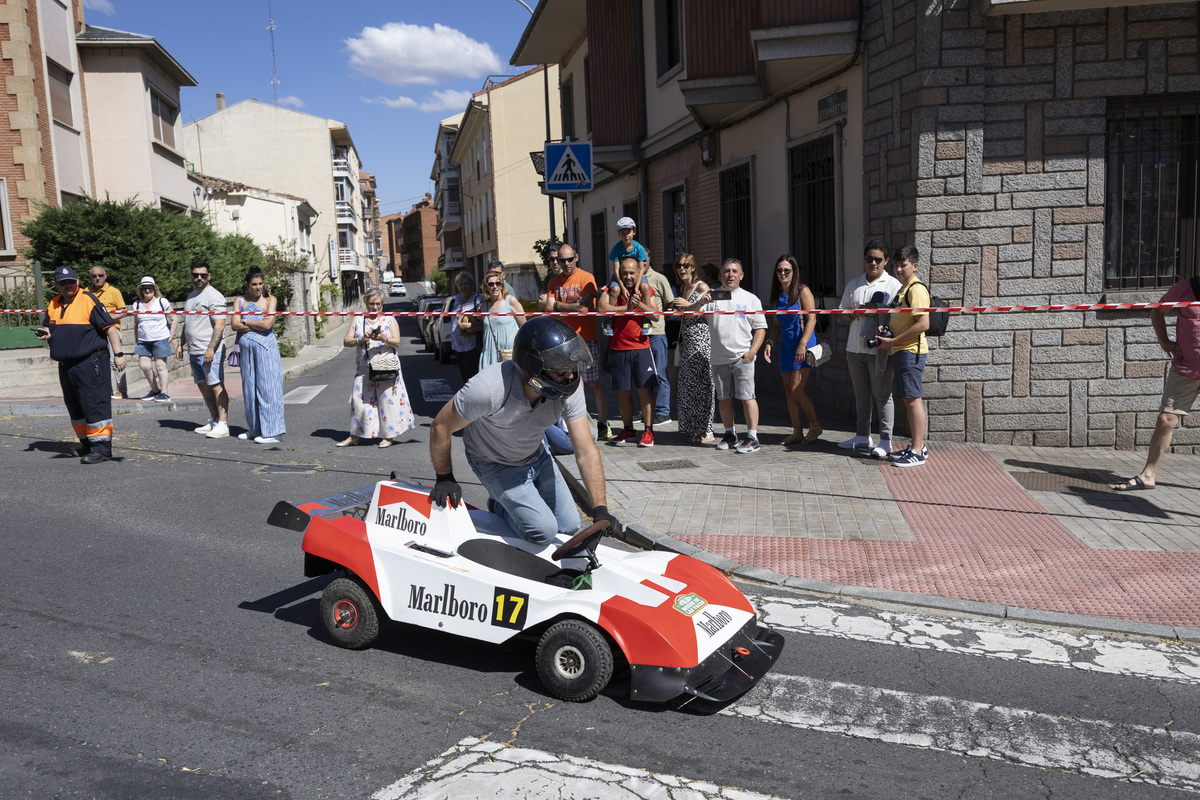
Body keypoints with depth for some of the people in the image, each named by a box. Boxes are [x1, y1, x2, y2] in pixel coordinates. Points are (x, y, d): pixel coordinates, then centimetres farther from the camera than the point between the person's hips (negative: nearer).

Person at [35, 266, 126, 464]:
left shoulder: (89, 300, -8)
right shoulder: (53, 305, 13)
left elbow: (109, 327, -10)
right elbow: (48, 326, 27)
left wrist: (118, 354, -15)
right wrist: (46, 333, 3)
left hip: (90, 363, -8)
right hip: (66, 365, 8)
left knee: (95, 405, -9)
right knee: (75, 408, 15)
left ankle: (102, 449, -8)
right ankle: (87, 444, 27)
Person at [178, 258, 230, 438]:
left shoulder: (213, 296, -8)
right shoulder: (191, 296, 19)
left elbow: (220, 325, -16)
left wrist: (211, 349, -22)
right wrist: (181, 344, 21)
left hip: (210, 352, -9)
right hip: (194, 352, 9)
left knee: (216, 386, -9)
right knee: (203, 386, 11)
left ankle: (223, 425, -9)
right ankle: (213, 421, 18)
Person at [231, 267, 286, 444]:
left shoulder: (270, 299, 1)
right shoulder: (240, 301, 9)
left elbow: (267, 325, -11)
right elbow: (235, 325, -3)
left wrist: (246, 321, -3)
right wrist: (259, 324, -9)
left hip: (266, 348, -4)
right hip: (247, 349, 4)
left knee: (267, 387, -6)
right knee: (250, 388, 9)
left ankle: (271, 431, -3)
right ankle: (255, 429, 20)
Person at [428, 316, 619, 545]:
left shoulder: (569, 389, -26)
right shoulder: (488, 389, -40)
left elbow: (586, 452, -22)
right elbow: (440, 427, -24)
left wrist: (600, 510, -30)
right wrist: (445, 479, -11)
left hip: (537, 455, 5)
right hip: (495, 464, -5)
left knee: (569, 527, 6)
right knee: (543, 531, -15)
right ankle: (500, 506, 13)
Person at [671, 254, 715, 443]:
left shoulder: (702, 287, -6)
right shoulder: (682, 287, 18)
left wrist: (689, 306, -17)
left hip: (701, 340, -8)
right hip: (686, 341, 8)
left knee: (701, 384, -7)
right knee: (686, 385, 6)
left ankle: (706, 430, -2)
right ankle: (693, 428, 14)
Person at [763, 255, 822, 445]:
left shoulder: (802, 291, -7)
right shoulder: (778, 295, 13)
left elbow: (811, 319, -14)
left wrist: (802, 345, -22)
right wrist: (769, 342, 4)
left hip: (804, 346, -7)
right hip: (786, 348, 7)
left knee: (796, 389, -12)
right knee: (789, 392, 6)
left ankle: (815, 426, 5)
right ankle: (797, 432, 13)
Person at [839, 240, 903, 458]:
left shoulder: (893, 285, -1)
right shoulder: (853, 285, 15)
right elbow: (842, 311, 18)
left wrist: (877, 310, -19)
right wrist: (855, 313, -2)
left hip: (879, 349, -5)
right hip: (855, 347, 6)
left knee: (882, 395, -2)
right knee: (861, 394, 13)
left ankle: (886, 440, 4)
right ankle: (862, 436, 23)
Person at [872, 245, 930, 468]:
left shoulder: (916, 289, -12)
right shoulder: (902, 290, 19)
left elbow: (923, 324, -21)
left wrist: (893, 341, -17)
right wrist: (884, 328, 9)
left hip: (911, 350, -10)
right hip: (900, 351, 10)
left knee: (912, 398, -9)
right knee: (908, 399, 12)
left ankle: (917, 452, -7)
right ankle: (918, 446, 20)